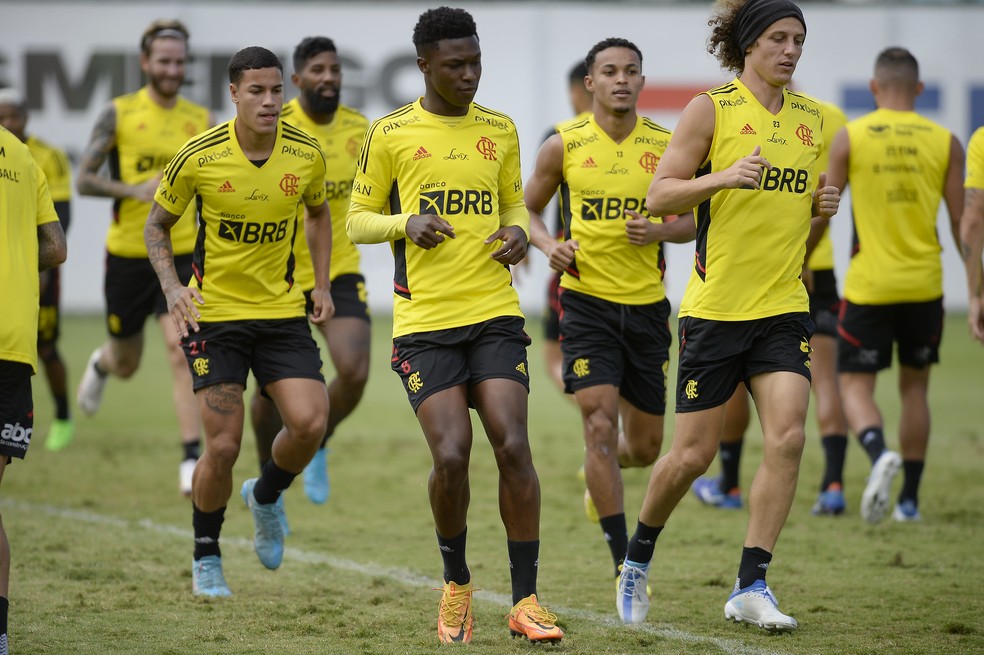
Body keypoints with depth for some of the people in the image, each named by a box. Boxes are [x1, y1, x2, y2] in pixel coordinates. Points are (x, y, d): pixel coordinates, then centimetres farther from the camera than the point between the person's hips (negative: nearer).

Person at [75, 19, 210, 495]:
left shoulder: (200, 121, 3)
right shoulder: (119, 114, -5)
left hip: (181, 255, 1)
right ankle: (101, 364, 53)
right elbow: (84, 179, -6)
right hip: (127, 255, -1)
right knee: (126, 364, 14)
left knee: (181, 347, -19)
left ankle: (191, 457, -19)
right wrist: (136, 190, -20)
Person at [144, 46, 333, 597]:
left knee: (310, 423, -15)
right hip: (214, 313, -2)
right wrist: (172, 287, -14)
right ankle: (206, 557, 17)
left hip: (284, 311, 3)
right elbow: (157, 224, 2)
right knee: (224, 445, -7)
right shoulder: (199, 156, -12)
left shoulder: (306, 154, -4)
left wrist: (322, 284, 6)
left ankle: (266, 496, 19)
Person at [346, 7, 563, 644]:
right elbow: (358, 220, 7)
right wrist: (406, 222, -13)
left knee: (513, 447, -11)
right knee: (451, 455, -12)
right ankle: (457, 585, 14)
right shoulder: (390, 133, 1)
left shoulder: (500, 129, 11)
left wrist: (518, 233, 1)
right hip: (424, 321, -2)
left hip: (495, 313, 2)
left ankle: (525, 600, -3)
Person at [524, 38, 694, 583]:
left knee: (645, 447, 10)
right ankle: (622, 561, -10)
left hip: (647, 306, 3)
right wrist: (549, 245, -11)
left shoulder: (665, 145, 1)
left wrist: (657, 231, -13)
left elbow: (689, 221, 9)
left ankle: (598, 474, 48)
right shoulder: (564, 145, -2)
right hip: (587, 301, -3)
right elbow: (527, 210, 10)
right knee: (600, 424, -16)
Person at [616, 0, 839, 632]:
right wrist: (724, 176, -23)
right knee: (694, 453, 1)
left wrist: (825, 205, 1)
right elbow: (659, 195, -8)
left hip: (784, 306, 4)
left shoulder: (811, 117, 11)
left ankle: (751, 586, -6)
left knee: (788, 437, -13)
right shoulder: (712, 108, -5)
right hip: (716, 307, -4)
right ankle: (637, 559, 27)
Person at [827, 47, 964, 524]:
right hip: (924, 286, 2)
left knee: (855, 385, 3)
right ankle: (909, 498, 17)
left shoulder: (850, 138, -4)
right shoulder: (945, 142, 1)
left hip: (869, 285, -2)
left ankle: (879, 454, -28)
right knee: (914, 386, 16)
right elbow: (962, 223, 2)